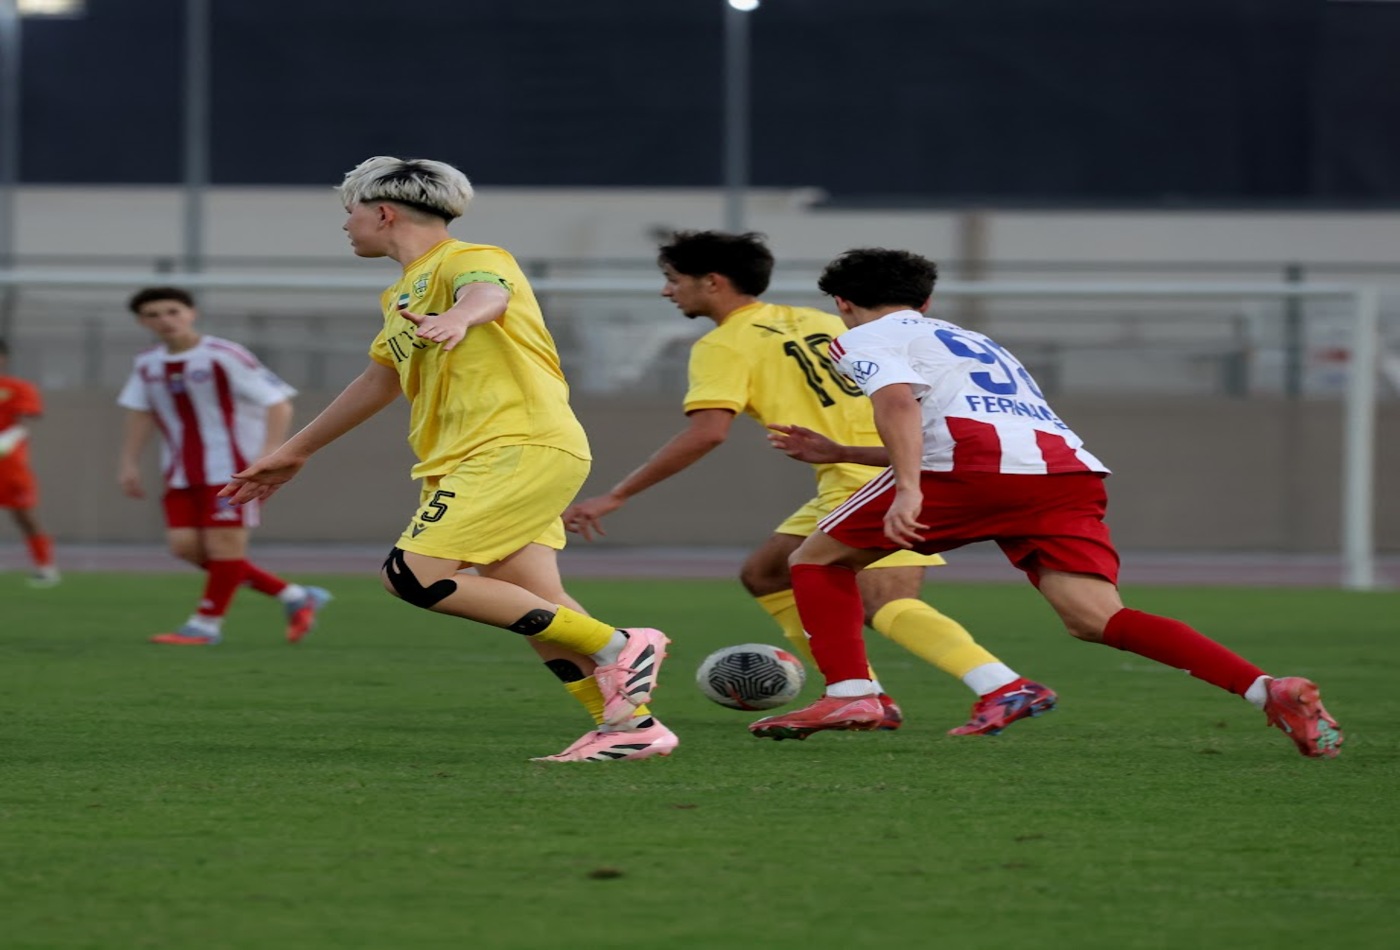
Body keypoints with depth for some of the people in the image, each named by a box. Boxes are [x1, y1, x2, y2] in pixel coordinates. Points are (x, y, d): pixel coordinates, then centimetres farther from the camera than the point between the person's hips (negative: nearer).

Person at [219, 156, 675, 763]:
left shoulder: (469, 258, -5)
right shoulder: (402, 297, 25)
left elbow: (488, 292, -30)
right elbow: (379, 382, 39)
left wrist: (458, 318, -54)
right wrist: (294, 452, 46)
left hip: (520, 446, -9)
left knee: (412, 574, -18)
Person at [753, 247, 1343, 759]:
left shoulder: (866, 339, 17)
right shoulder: (975, 343, 41)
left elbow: (897, 399, -5)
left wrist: (907, 489, -18)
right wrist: (838, 454, 56)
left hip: (979, 467, -6)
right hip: (1072, 471, 6)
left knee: (819, 559, 14)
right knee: (1096, 617, -9)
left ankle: (848, 695, -3)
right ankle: (1269, 691, -28)